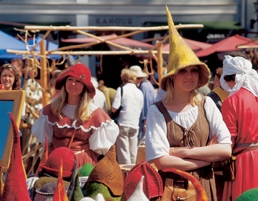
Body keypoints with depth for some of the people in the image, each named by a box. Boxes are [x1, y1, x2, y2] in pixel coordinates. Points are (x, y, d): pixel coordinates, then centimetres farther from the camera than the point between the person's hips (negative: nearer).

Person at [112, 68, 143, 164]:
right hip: (135, 125, 5)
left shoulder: (121, 89, -6)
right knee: (133, 153, 11)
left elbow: (114, 109, -12)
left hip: (123, 124, -5)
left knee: (123, 151, -2)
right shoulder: (139, 92, 9)